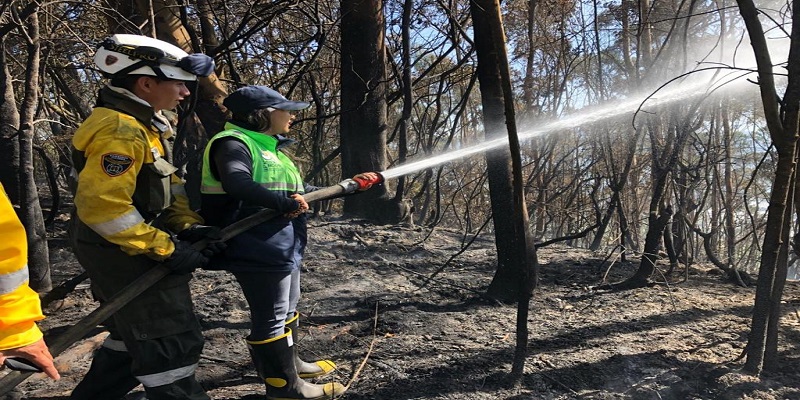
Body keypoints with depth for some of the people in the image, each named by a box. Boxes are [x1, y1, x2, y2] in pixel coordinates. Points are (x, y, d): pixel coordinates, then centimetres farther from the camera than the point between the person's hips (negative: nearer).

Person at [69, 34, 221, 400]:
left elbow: (166, 185, 14)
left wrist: (189, 226, 1)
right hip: (123, 253, -11)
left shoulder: (146, 125, 10)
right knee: (171, 342, -2)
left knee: (135, 335, 24)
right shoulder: (120, 132, -23)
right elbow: (102, 207, -30)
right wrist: (166, 249, -25)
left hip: (128, 250, 11)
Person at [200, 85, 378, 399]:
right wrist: (285, 203, -28)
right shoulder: (234, 143, -15)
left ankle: (290, 362, 42)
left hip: (283, 246, 11)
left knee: (288, 308, 23)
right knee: (272, 315, 2)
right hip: (258, 250, -11)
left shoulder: (270, 147, 16)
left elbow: (300, 190, 20)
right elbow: (237, 184, -35)